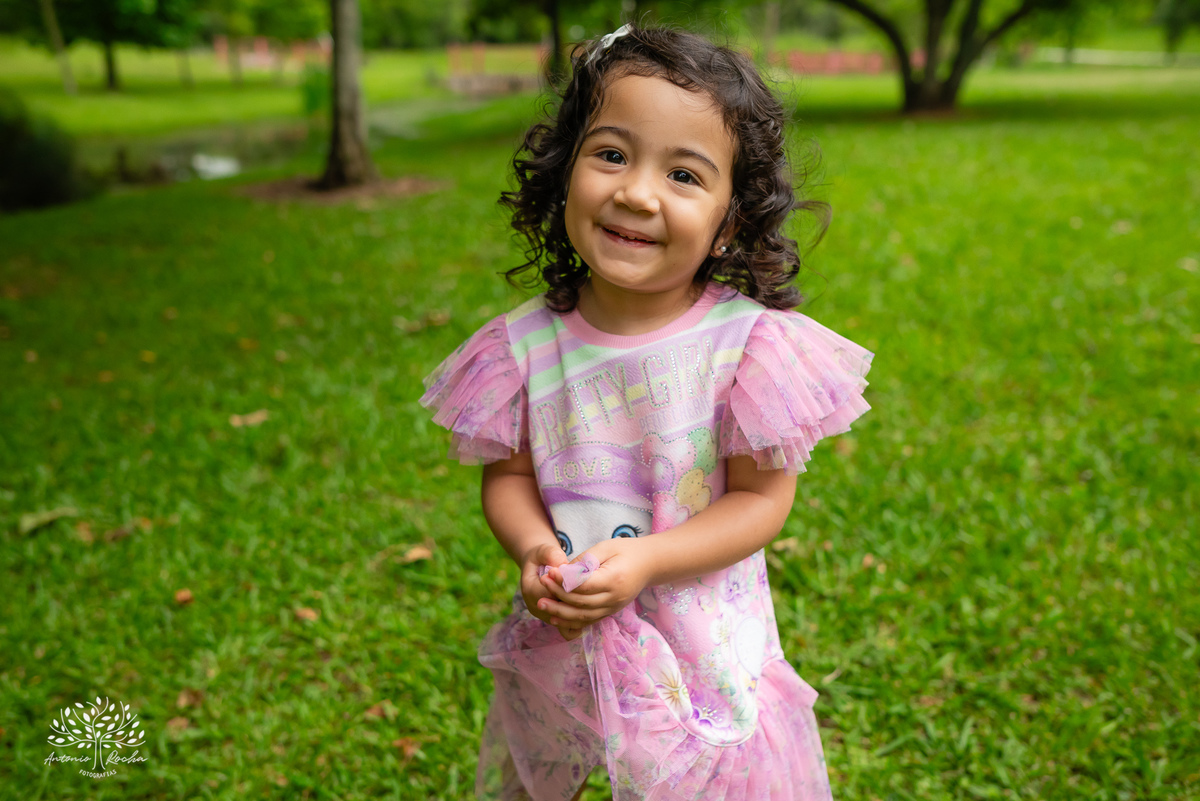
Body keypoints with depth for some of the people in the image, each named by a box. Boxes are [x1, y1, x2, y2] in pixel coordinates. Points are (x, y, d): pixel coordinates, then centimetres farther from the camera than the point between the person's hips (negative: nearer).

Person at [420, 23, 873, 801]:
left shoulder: (748, 343, -19)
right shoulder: (527, 343, -10)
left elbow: (761, 497, -14)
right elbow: (508, 474, -1)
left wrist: (644, 560, -25)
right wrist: (535, 549, -21)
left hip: (701, 649, -3)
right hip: (559, 642, 3)